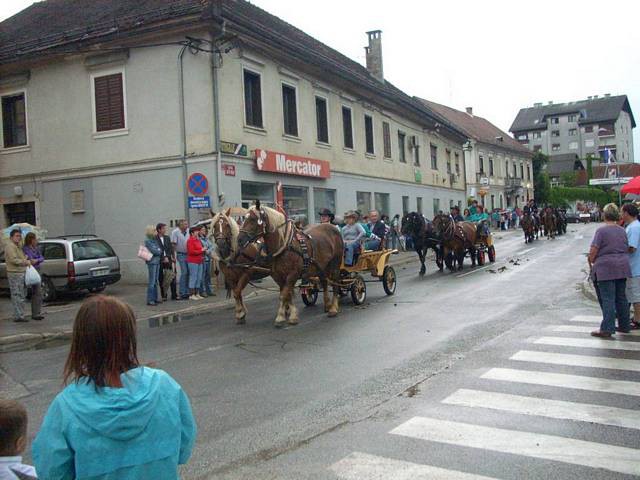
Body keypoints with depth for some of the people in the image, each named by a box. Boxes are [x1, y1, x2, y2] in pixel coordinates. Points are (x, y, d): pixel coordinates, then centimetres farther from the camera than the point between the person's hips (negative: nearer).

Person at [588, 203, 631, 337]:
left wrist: (590, 262, 3)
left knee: (607, 299, -6)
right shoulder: (622, 231, 9)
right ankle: (624, 325, 24)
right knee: (621, 298, 15)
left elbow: (593, 251, -13)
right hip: (622, 267, 6)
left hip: (605, 268, -6)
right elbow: (627, 249, 14)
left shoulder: (601, 230, -11)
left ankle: (607, 329, -7)